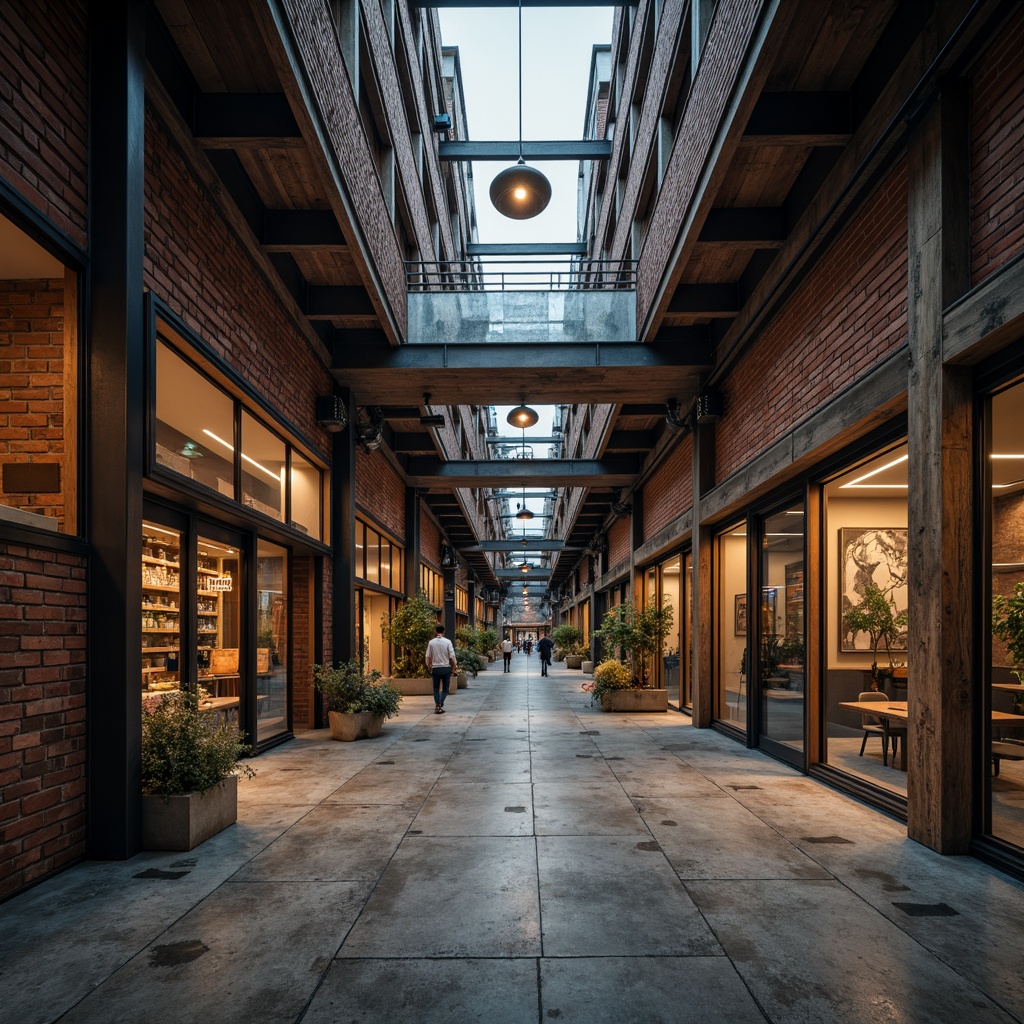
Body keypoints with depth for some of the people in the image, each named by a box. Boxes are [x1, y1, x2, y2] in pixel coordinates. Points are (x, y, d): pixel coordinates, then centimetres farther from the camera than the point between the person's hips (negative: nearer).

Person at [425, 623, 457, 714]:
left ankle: (437, 706, 1)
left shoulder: (431, 642, -2)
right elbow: (452, 656, -9)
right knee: (445, 688, 8)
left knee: (436, 689, 12)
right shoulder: (447, 642, -6)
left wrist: (429, 667, 14)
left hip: (435, 668, 1)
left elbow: (427, 657, -1)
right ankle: (440, 704, -11)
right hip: (446, 668, -1)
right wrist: (454, 666, 5)